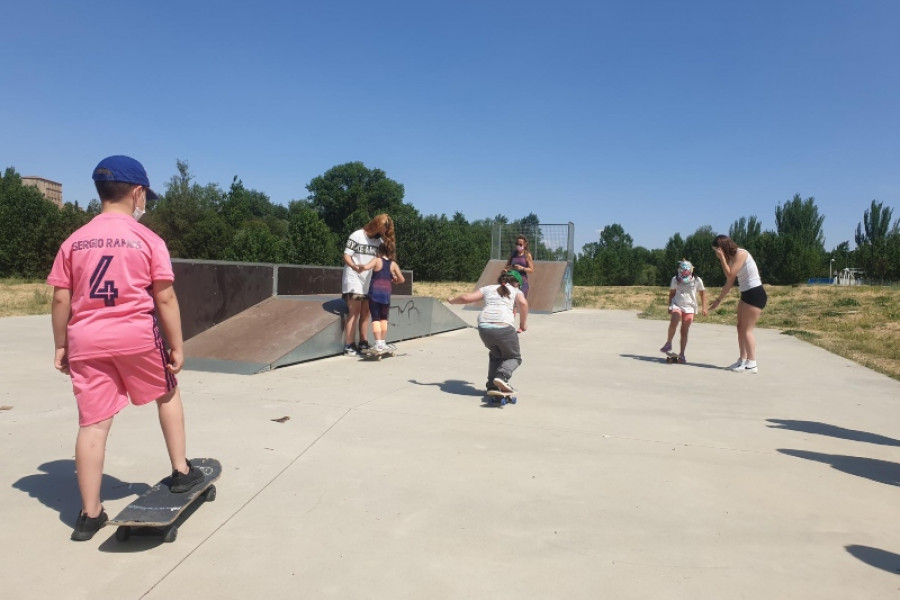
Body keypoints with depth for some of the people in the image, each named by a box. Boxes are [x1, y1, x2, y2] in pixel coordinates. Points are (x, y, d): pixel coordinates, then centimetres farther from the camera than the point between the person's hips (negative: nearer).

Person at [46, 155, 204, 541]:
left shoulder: (73, 241, 7)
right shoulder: (148, 240, -4)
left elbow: (61, 300, 6)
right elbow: (165, 298, -7)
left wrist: (61, 347, 14)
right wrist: (177, 346, -2)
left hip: (86, 340, 3)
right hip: (137, 335, -3)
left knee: (93, 423, 6)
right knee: (168, 394, 20)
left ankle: (90, 514, 14)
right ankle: (181, 472, 25)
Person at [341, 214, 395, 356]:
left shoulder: (380, 241, 9)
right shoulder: (357, 236, -6)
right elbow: (346, 255, -10)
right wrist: (354, 266, -30)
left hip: (370, 281, 6)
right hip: (354, 279, -6)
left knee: (366, 312, 8)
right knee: (354, 311, -10)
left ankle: (363, 343, 16)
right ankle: (349, 345, -9)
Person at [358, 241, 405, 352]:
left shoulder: (377, 260, -1)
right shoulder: (393, 264, 8)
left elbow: (366, 267, -20)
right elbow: (402, 279, 7)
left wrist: (358, 267, 0)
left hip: (374, 293, -3)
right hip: (386, 294, 3)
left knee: (375, 318, 0)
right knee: (384, 318, 17)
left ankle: (378, 344, -7)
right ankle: (383, 342, 20)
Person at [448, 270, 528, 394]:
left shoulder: (488, 288, 27)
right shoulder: (516, 291, 21)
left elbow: (466, 298, 17)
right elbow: (523, 303, -3)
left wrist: (452, 300, 36)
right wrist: (523, 324, 5)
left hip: (484, 328, 3)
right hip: (504, 328, -3)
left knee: (495, 355, 31)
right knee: (514, 357, 20)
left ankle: (492, 386, 17)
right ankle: (502, 376, -9)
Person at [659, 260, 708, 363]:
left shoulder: (697, 281, -2)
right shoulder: (675, 280, 0)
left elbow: (702, 293, 10)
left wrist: (704, 307, 7)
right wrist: (670, 306, 9)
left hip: (689, 308, 0)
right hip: (677, 305, 0)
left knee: (684, 331, -3)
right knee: (673, 323, -26)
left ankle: (681, 354, 4)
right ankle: (668, 343, -7)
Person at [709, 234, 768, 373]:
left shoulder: (740, 254, -15)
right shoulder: (732, 257, 12)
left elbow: (730, 275, -20)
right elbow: (729, 283, 17)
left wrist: (722, 258, -15)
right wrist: (718, 300, 19)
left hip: (755, 294, -10)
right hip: (746, 294, 10)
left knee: (747, 329, -7)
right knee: (740, 328, 11)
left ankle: (752, 364, -3)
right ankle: (743, 360, 16)